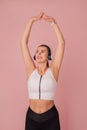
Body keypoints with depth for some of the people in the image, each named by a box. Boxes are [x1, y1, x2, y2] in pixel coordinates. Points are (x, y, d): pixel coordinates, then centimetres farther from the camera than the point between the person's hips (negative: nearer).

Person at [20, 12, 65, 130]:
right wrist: (32, 21, -6)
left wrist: (53, 22, -9)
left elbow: (62, 43, -9)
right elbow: (23, 42, -4)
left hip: (50, 117, -1)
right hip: (32, 117, 2)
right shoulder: (31, 69, -1)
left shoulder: (53, 70, -4)